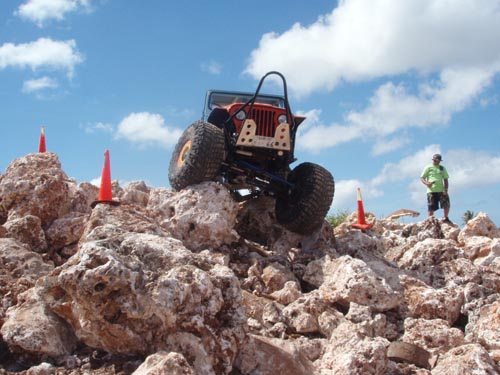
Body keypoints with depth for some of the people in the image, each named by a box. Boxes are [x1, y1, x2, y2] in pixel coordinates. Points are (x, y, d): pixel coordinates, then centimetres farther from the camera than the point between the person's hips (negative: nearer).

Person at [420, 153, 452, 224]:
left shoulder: (442, 168, 16)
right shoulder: (428, 168, 6)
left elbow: (445, 179, 15)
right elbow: (422, 178, 3)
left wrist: (446, 189, 0)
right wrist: (426, 183, -19)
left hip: (441, 190, 3)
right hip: (431, 191, -3)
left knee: (447, 204, -9)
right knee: (431, 208, -2)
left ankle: (446, 218, 11)